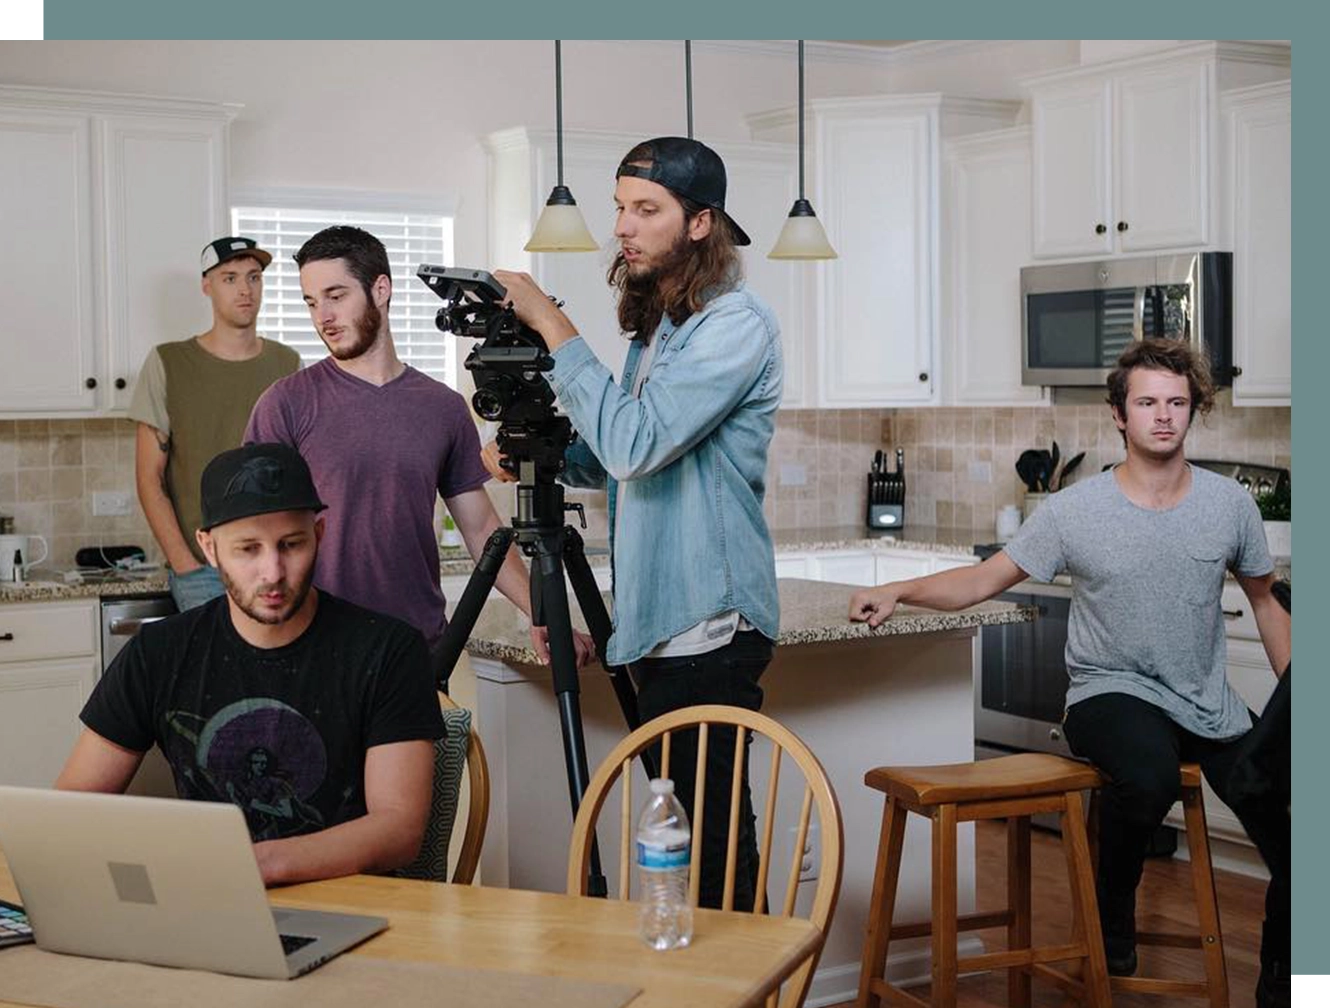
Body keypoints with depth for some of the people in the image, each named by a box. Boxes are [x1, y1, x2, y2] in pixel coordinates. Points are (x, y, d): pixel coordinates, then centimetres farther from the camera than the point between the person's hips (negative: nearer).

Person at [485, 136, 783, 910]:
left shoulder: (737, 324, -12)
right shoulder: (659, 327, 16)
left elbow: (635, 442, -23)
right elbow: (615, 463, 22)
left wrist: (553, 327, -18)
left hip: (710, 625, -9)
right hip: (660, 621, 9)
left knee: (712, 826, -5)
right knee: (689, 819, 14)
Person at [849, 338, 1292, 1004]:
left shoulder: (1230, 504, 2)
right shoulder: (1074, 511, -7)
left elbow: (1265, 601, 16)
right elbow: (981, 582, -3)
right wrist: (899, 590, -19)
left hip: (1212, 709, 4)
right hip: (1111, 694, -4)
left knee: (1293, 843, -6)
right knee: (1149, 779, -37)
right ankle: (1112, 921, -7)